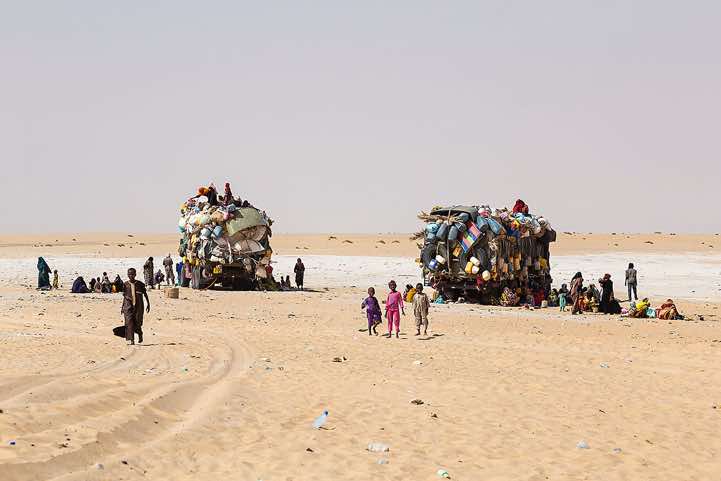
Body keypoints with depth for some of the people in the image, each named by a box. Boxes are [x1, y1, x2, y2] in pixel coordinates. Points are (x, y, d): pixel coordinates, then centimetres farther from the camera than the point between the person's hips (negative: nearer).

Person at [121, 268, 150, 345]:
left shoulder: (140, 284, 1)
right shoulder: (125, 284, 4)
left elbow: (145, 294, 10)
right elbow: (124, 296, 12)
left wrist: (148, 304, 9)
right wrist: (122, 307, 11)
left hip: (138, 306, 0)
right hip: (128, 306, 1)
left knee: (138, 323, 0)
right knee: (129, 323, -10)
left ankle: (140, 334, 31)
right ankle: (130, 340, -9)